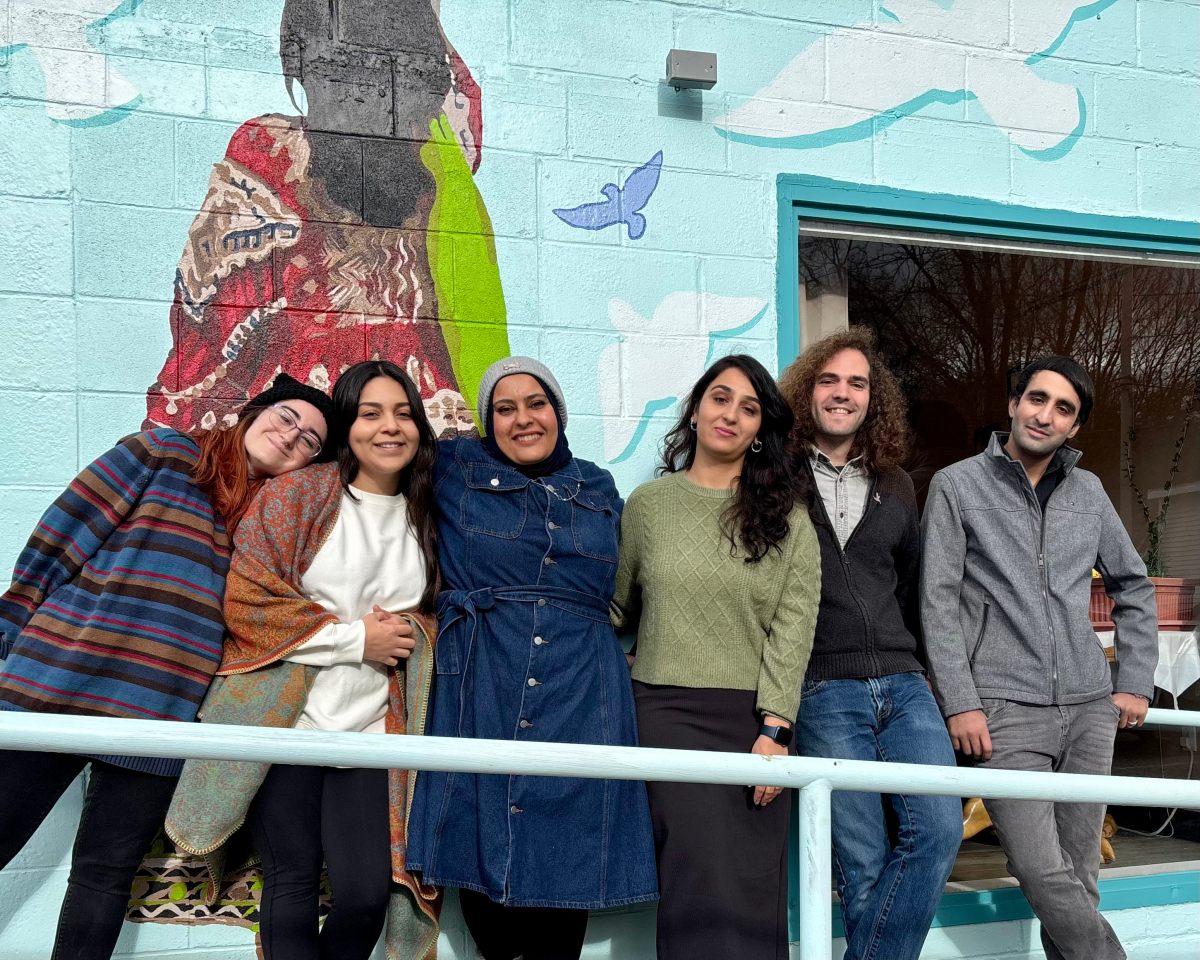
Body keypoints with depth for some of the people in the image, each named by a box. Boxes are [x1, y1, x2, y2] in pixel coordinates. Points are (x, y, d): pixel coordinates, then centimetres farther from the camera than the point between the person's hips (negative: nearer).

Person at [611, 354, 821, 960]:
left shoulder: (786, 516, 7)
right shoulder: (648, 503, 9)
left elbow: (792, 627, -1)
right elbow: (615, 608, 13)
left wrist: (775, 728, -10)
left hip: (754, 719, 1)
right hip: (666, 711, 0)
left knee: (752, 892, 0)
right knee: (703, 883, -8)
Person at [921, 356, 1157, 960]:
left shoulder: (1087, 490, 12)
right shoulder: (957, 485, 1)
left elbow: (1133, 585, 22)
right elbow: (938, 601, -3)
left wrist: (1135, 682, 13)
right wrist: (960, 703, -10)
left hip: (1088, 707, 4)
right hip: (1004, 707, -4)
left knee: (1078, 877, 7)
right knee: (1042, 872, -12)